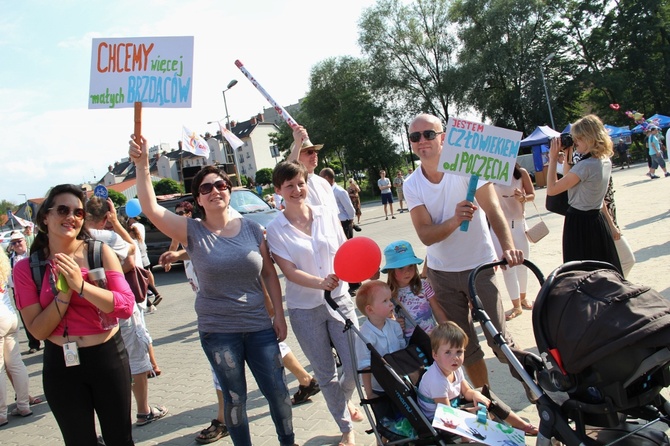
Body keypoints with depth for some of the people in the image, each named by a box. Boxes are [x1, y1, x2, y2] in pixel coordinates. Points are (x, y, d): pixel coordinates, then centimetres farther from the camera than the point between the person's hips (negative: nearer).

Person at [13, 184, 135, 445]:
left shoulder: (100, 252, -7)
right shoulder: (27, 268, -4)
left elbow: (126, 306, -14)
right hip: (61, 365, 1)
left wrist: (81, 285, -23)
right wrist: (64, 293, -19)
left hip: (108, 357, -1)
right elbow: (37, 330, -6)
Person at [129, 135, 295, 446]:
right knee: (234, 398, 10)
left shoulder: (251, 228, 1)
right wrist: (142, 165, -26)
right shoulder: (192, 232, -4)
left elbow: (269, 274, 5)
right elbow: (151, 208, -18)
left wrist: (279, 314, 3)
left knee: (277, 391, 8)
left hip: (259, 326, 2)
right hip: (217, 331, -1)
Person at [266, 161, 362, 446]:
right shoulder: (276, 229, -6)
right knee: (325, 374, 8)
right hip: (305, 310, -2)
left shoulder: (327, 214, 1)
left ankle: (343, 402, 37)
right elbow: (290, 271, -12)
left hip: (339, 299, 2)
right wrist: (320, 283, -29)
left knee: (356, 364, 2)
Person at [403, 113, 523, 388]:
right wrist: (454, 221, -36)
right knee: (464, 344, 12)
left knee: (498, 338, -1)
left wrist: (508, 247, -39)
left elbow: (493, 210, -22)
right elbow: (426, 235, -15)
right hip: (441, 273, 3)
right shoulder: (412, 185, -6)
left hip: (480, 266, -3)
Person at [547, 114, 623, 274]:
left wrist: (553, 158, -14)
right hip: (598, 220, 9)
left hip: (579, 224, -9)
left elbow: (551, 189, -20)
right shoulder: (606, 161, 6)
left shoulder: (585, 166, -21)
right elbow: (570, 180, 15)